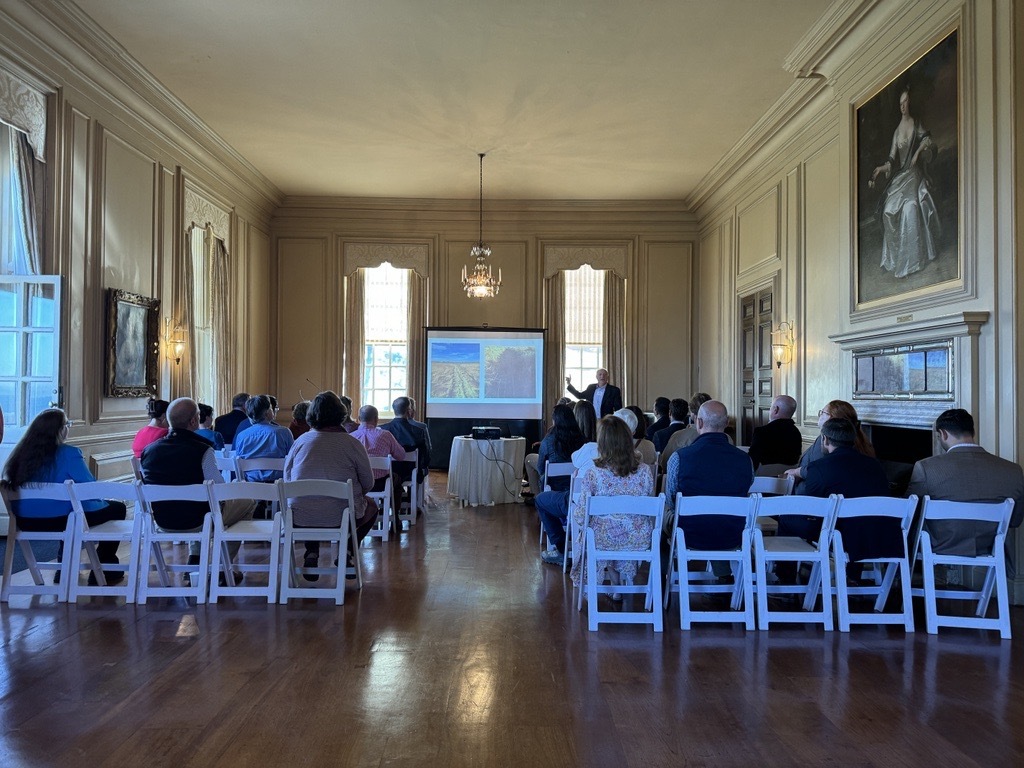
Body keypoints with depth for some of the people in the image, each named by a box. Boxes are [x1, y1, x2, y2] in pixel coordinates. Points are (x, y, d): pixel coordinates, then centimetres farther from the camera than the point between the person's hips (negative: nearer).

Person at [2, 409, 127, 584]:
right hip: (57, 520, -7)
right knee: (117, 508, 11)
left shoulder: (21, 452, 5)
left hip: (25, 521, 7)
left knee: (72, 504, 36)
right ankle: (104, 572, 18)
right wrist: (101, 499, 10)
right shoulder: (68, 453, -14)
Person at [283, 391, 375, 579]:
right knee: (371, 508, 29)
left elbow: (286, 477, 12)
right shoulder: (353, 444, -4)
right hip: (340, 518, -2)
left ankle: (312, 553, 18)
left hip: (300, 519, 3)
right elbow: (368, 484, 4)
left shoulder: (301, 441, 3)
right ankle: (346, 553, 10)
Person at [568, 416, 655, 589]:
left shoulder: (593, 474, -18)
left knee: (576, 520, 29)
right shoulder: (644, 472, -9)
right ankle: (626, 578, 40)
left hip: (603, 539, -2)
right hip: (639, 540, 3)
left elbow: (581, 516, -12)